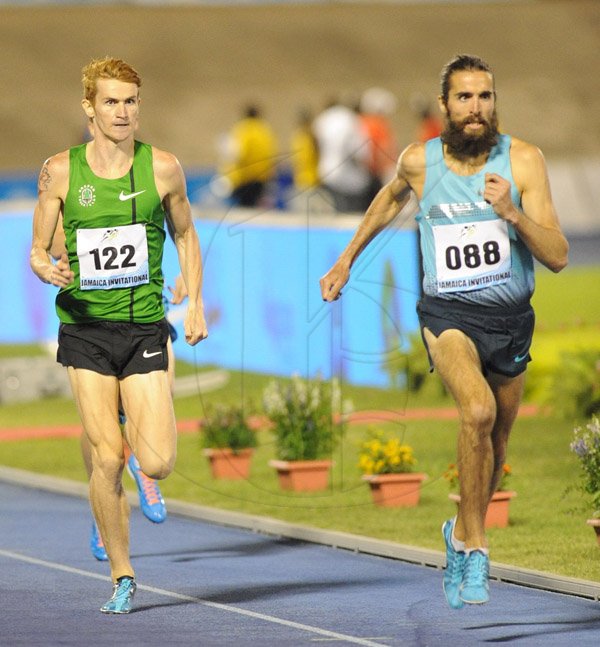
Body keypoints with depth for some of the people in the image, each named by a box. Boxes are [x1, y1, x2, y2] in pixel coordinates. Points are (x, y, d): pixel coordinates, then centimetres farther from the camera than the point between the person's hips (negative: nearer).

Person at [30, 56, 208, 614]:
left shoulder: (162, 168, 1)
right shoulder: (60, 171, 0)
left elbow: (185, 235, 16)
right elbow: (37, 250, 6)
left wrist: (195, 303, 6)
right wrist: (49, 270, -17)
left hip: (144, 328, 0)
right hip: (85, 330, 0)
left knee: (158, 464, -8)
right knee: (106, 463, -6)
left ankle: (136, 428, 29)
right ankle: (122, 577, 10)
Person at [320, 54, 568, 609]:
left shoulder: (523, 160, -10)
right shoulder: (419, 162, -6)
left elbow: (557, 257, -14)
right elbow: (391, 199, 20)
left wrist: (512, 213, -30)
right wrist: (347, 260, 27)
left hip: (511, 319, 2)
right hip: (448, 313, -2)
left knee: (496, 444, 16)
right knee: (478, 411, -30)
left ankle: (462, 532, 45)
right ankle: (474, 546, -18)